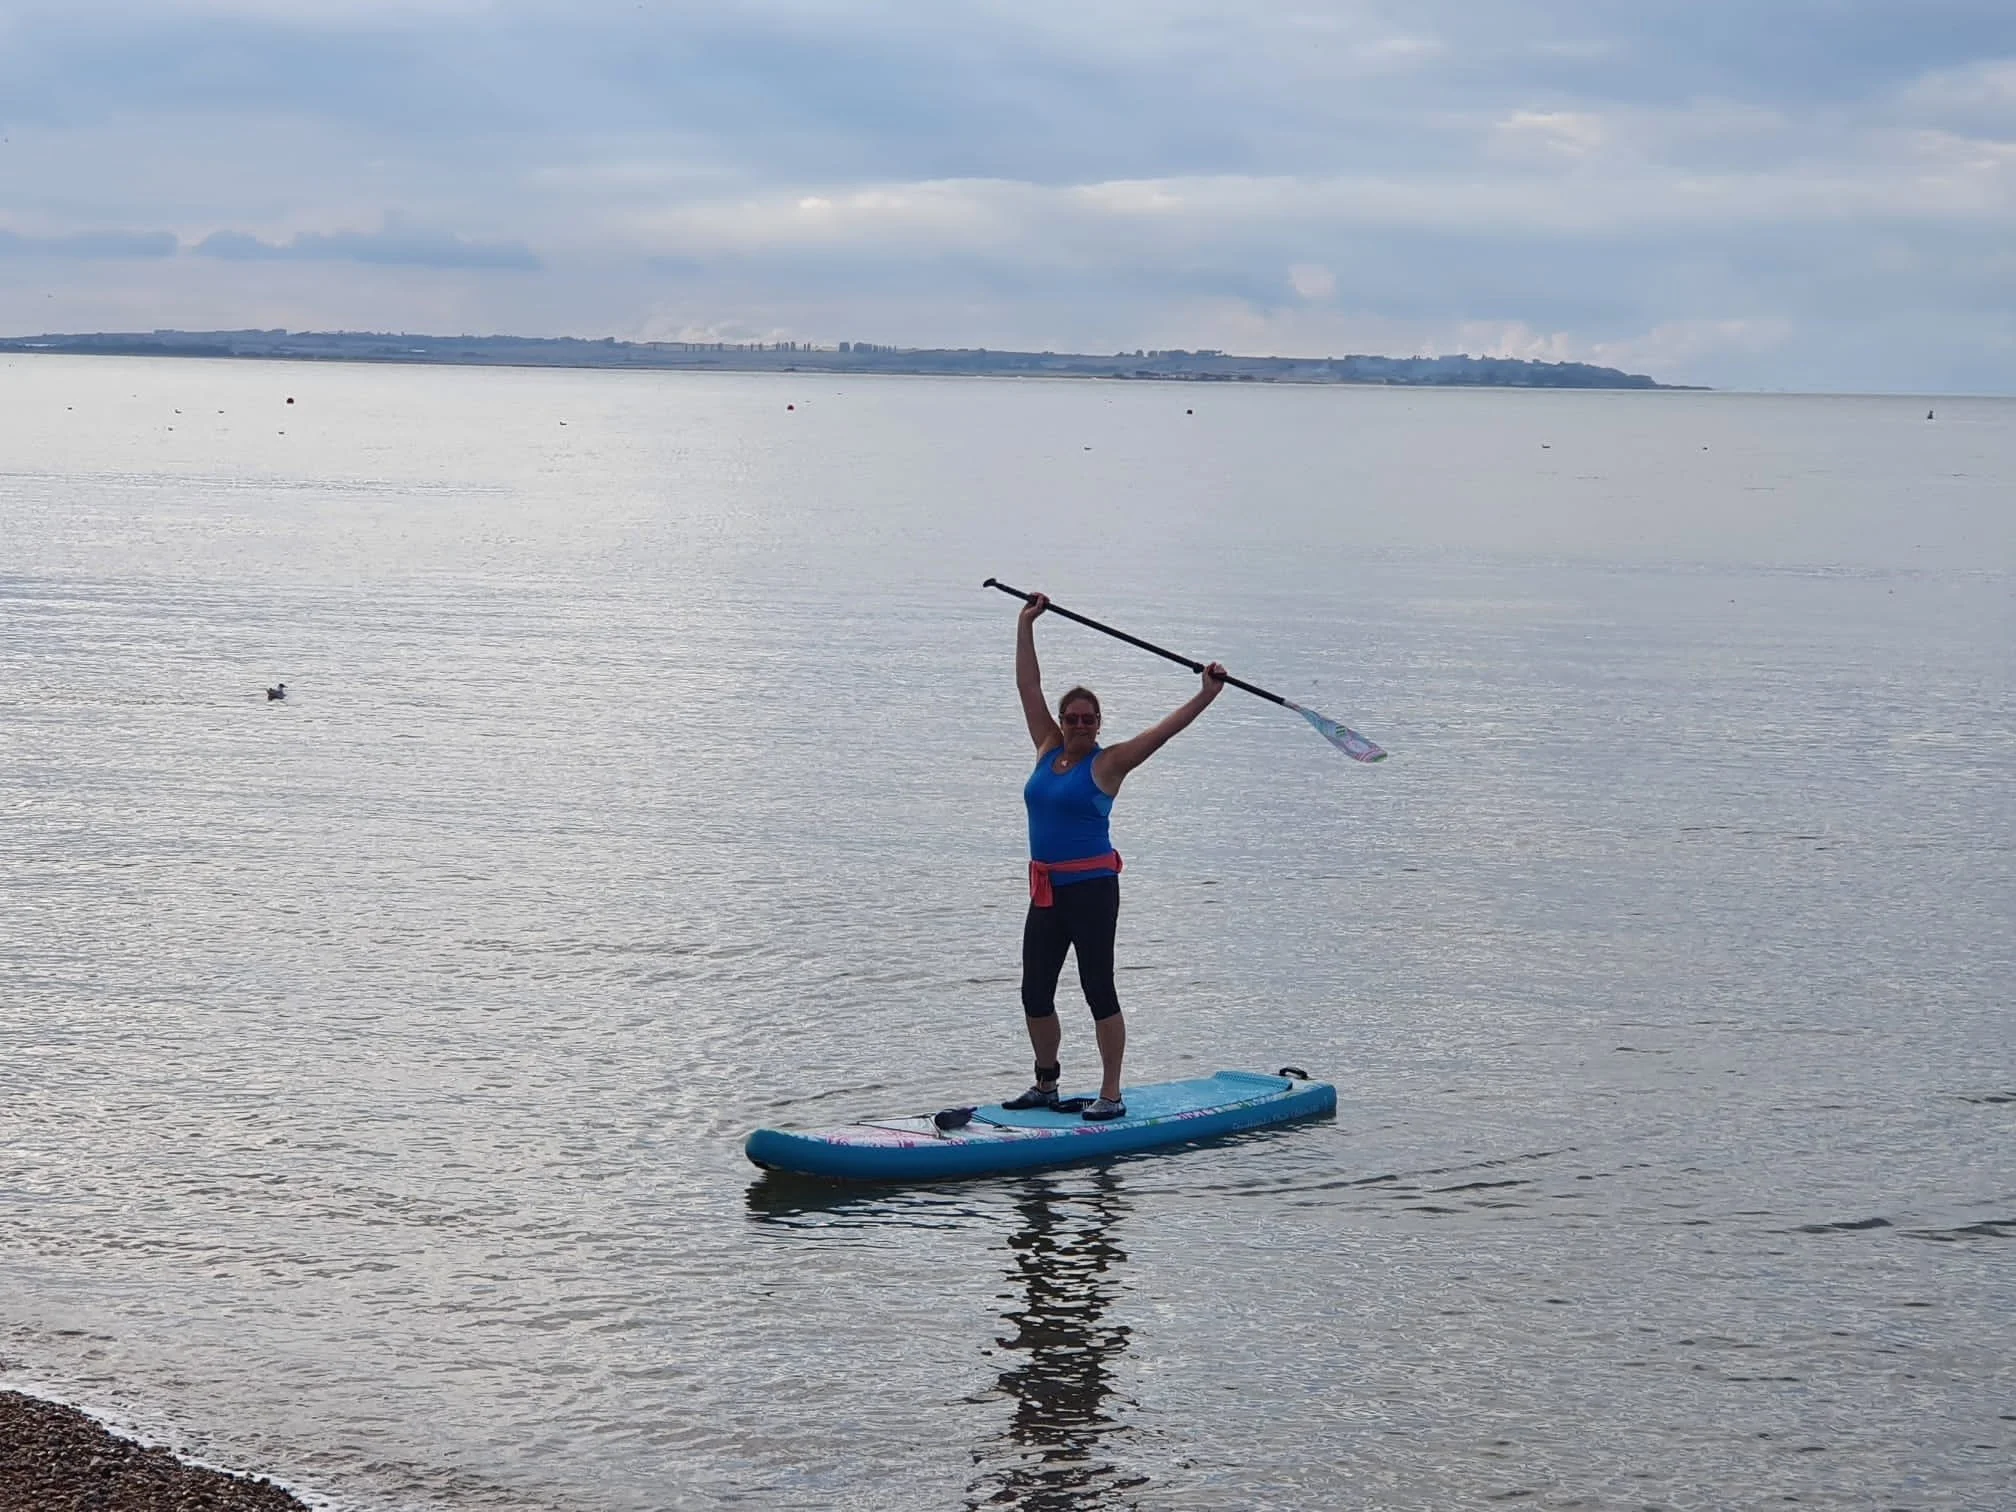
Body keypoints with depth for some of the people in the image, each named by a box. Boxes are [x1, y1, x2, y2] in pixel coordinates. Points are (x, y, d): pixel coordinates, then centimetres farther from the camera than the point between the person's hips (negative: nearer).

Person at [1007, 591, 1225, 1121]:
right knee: (1034, 993, 9)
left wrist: (1207, 695, -18)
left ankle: (1111, 1094, -1)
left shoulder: (1108, 763, -4)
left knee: (1098, 989, -5)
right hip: (1045, 890, 6)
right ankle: (1046, 1085, 23)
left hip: (1091, 886, -6)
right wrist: (1026, 624, 16)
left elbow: (1164, 730, -11)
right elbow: (1029, 686, 14)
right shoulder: (1047, 749, 11)